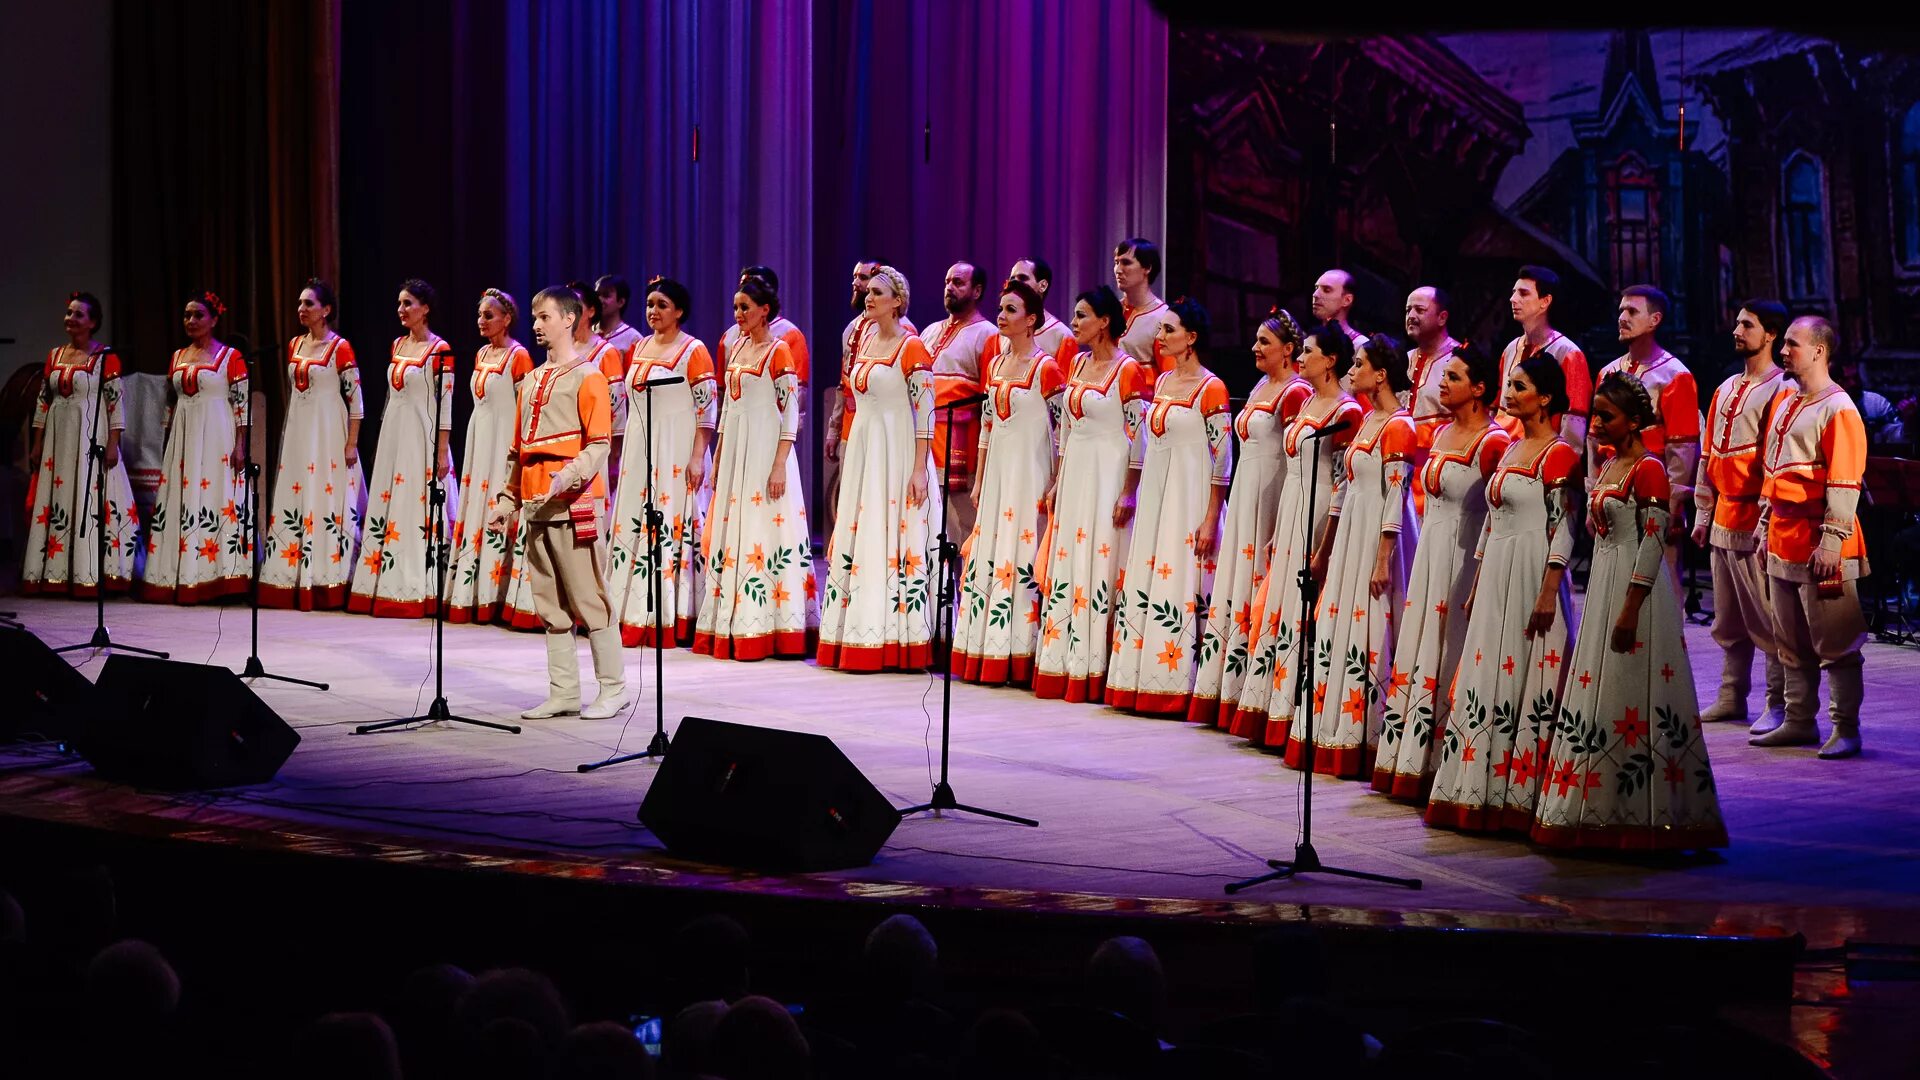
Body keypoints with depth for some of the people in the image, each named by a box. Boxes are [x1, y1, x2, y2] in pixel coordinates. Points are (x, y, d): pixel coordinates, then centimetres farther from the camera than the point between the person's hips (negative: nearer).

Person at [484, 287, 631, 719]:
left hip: (575, 504, -7)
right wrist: (508, 498, 14)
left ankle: (613, 689, 3)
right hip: (535, 506, 7)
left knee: (589, 598, -5)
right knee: (550, 604, 8)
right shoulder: (531, 382, 18)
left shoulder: (588, 376, -3)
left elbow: (599, 444, -11)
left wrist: (568, 477, -25)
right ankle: (563, 692, 14)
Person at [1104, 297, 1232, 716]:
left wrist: (1210, 521, -15)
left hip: (1189, 498, -8)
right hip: (1153, 493, 8)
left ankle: (1175, 687, 0)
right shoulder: (1162, 382, 13)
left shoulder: (1211, 389, -9)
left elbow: (1221, 460, -11)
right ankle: (1142, 684, 13)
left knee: (1179, 587, -6)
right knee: (1142, 585, 6)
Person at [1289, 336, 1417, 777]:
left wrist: (1383, 560, -20)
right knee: (1340, 631, 10)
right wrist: (1327, 546, 18)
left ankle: (1363, 741, 2)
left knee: (1368, 636, -5)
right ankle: (1336, 738, 17)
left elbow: (1395, 498, -17)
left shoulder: (1398, 427, -14)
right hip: (1351, 533, 9)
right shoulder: (1368, 420, 13)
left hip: (1378, 538, -9)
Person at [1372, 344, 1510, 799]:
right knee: (1414, 654, 9)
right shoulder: (1442, 433, 13)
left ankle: (1434, 766, 4)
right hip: (1429, 552, 8)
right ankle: (1407, 762, 17)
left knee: (1446, 658, -4)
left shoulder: (1493, 442, -12)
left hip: (1464, 558, -8)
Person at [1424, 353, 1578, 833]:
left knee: (1524, 683, -5)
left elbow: (1563, 528, -13)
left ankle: (1518, 796, 1)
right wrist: (1476, 589, 18)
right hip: (1495, 578, 8)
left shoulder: (1558, 455, -8)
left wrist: (1548, 594, -20)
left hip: (1532, 577, -8)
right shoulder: (1510, 450, 16)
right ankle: (1483, 792, 14)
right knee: (1486, 680, 8)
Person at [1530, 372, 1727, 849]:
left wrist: (1631, 608, -22)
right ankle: (1600, 811, 17)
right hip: (1603, 584, 9)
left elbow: (1654, 539, -18)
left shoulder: (1648, 469, -12)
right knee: (1598, 695, 10)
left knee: (1627, 696, -6)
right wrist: (1603, 604, 18)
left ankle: (1636, 814, 0)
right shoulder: (1609, 465, 14)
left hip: (1634, 587, -9)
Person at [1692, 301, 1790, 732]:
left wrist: (1769, 524, -18)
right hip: (1723, 518, 8)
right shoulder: (1726, 389, 17)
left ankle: (1778, 705, 0)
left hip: (1756, 521, -8)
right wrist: (1703, 513, 16)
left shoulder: (1780, 390, -8)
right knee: (1728, 620, 12)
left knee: (1767, 618, -5)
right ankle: (1731, 697, 19)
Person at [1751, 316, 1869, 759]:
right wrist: (1766, 528, 19)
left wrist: (1831, 542, -19)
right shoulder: (1785, 404, 15)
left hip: (1819, 547, -9)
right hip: (1783, 542, 9)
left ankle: (1845, 729, 2)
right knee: (1791, 643, 14)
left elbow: (1845, 483, -16)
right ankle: (1799, 721, 22)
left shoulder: (1838, 409, -11)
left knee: (1834, 645, -3)